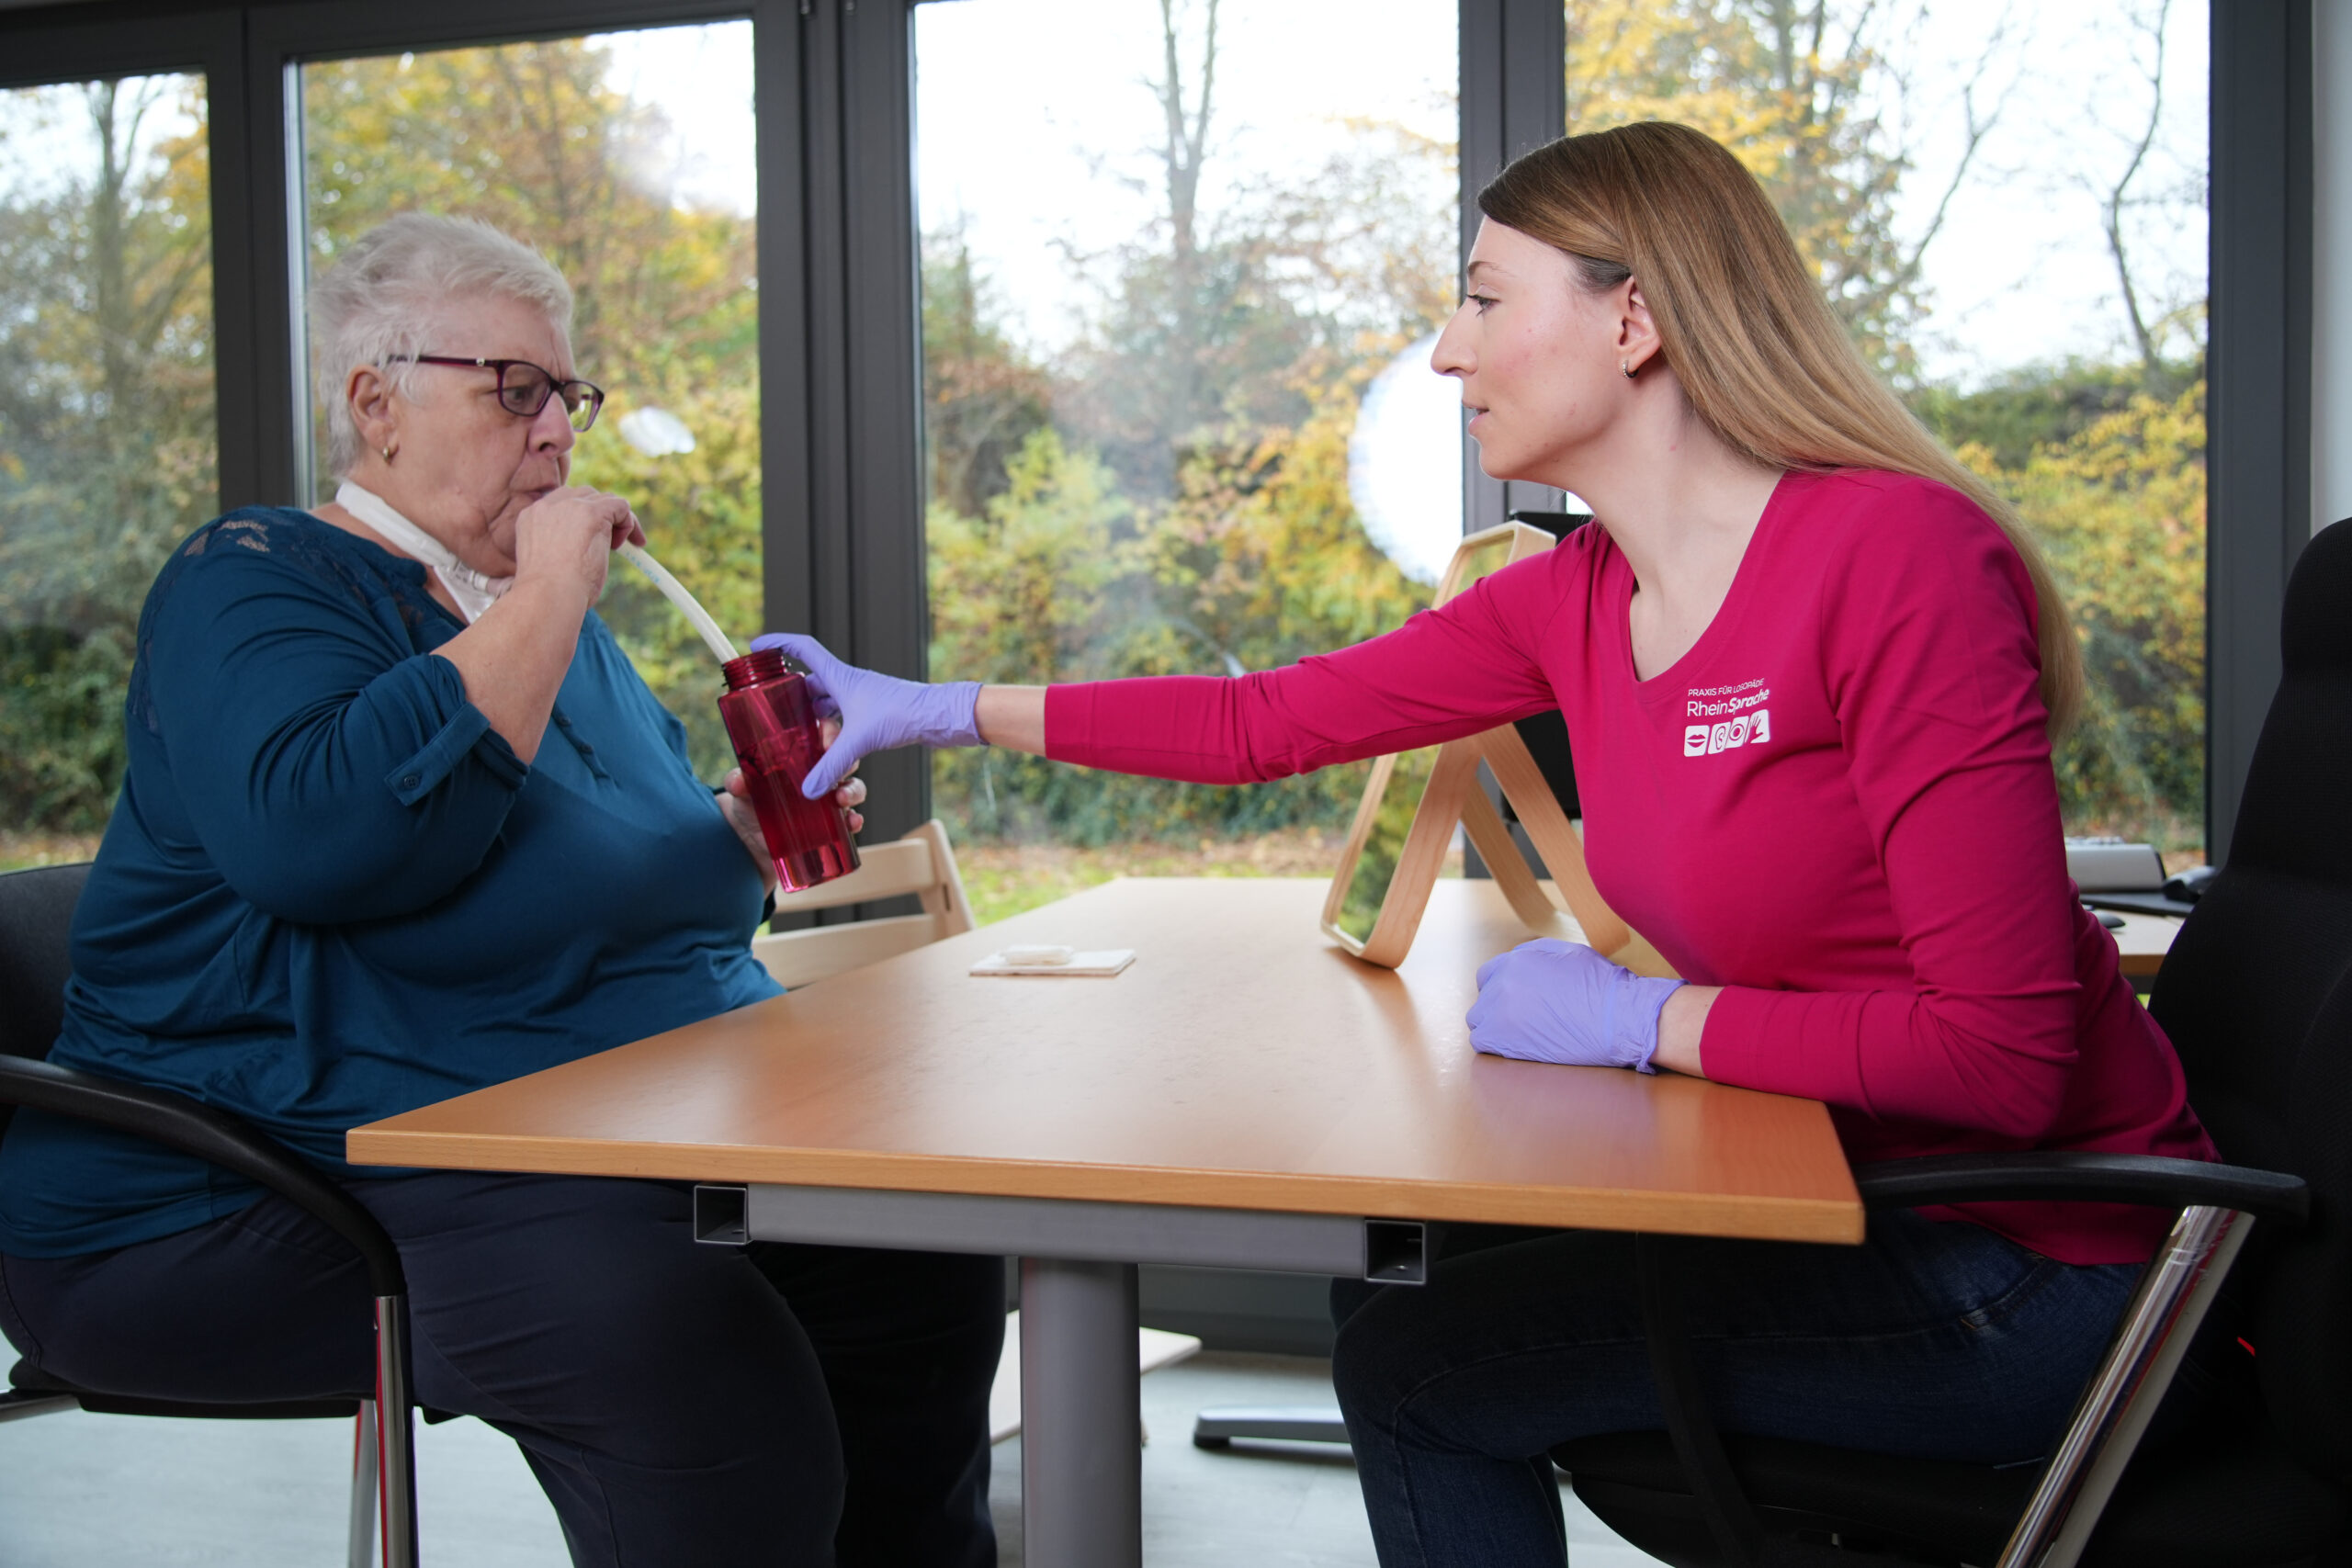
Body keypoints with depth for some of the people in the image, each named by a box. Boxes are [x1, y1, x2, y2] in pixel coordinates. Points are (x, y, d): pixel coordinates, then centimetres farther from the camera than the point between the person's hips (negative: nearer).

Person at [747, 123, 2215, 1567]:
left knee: (1413, 1359, -3)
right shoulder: (1576, 601, 0)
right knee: (1421, 1280, 16)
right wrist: (937, 711, 10)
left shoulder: (1896, 557, -24)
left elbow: (2002, 1048, -27)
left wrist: (1641, 1019, -19)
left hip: (2036, 1258, -7)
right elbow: (1268, 718, 8)